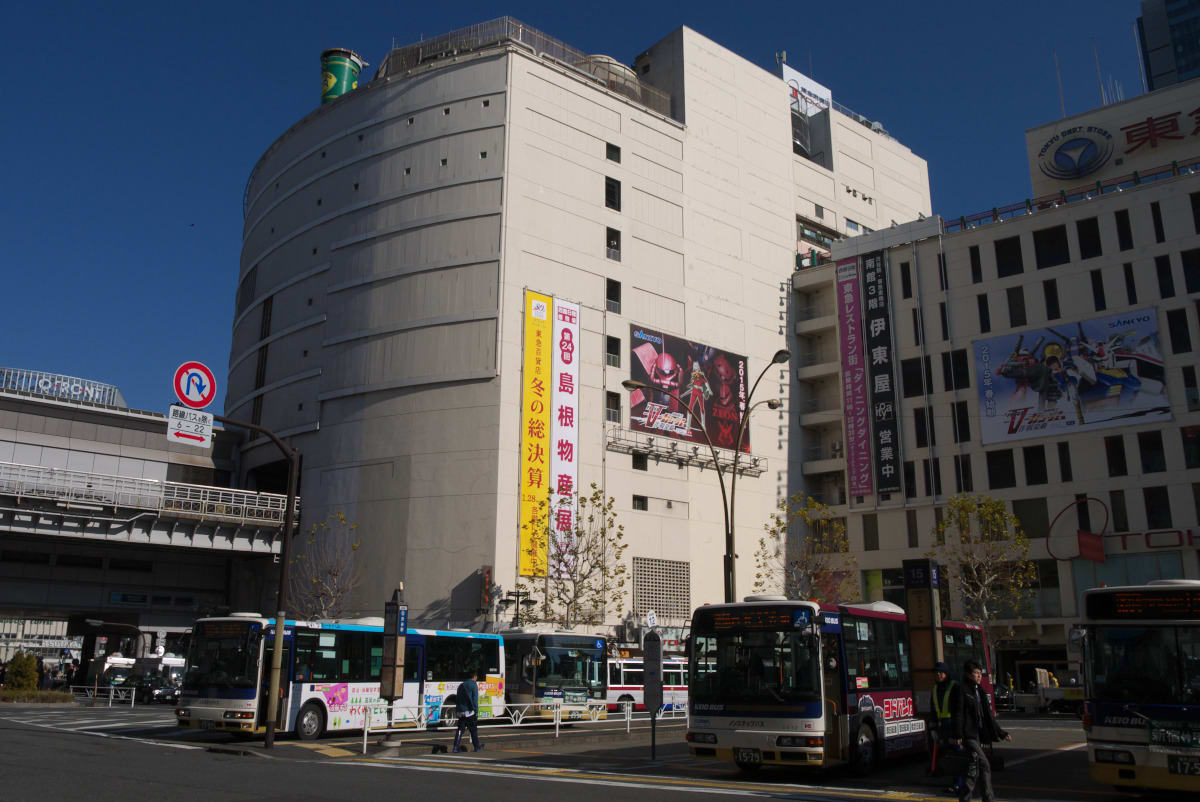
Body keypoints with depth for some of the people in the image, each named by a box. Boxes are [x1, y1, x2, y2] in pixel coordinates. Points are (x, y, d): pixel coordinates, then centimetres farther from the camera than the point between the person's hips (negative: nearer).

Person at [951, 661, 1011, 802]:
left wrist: (1001, 733, 19)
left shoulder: (979, 691, 18)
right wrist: (958, 735, -21)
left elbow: (988, 716, 22)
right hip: (968, 735, -8)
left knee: (975, 769, 7)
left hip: (978, 735, 8)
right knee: (984, 765, -13)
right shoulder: (960, 690, -7)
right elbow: (957, 714, -13)